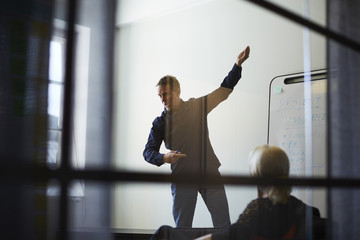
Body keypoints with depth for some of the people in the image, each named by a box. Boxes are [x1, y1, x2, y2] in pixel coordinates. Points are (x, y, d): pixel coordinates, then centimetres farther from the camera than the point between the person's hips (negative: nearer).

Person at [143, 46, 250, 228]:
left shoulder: (197, 106, 6)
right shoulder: (160, 122, 5)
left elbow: (224, 90, 11)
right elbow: (148, 151, 2)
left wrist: (238, 64, 3)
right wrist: (164, 158, -20)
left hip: (210, 173, 0)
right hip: (182, 178, 0)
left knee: (223, 223, 0)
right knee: (182, 227, 4)